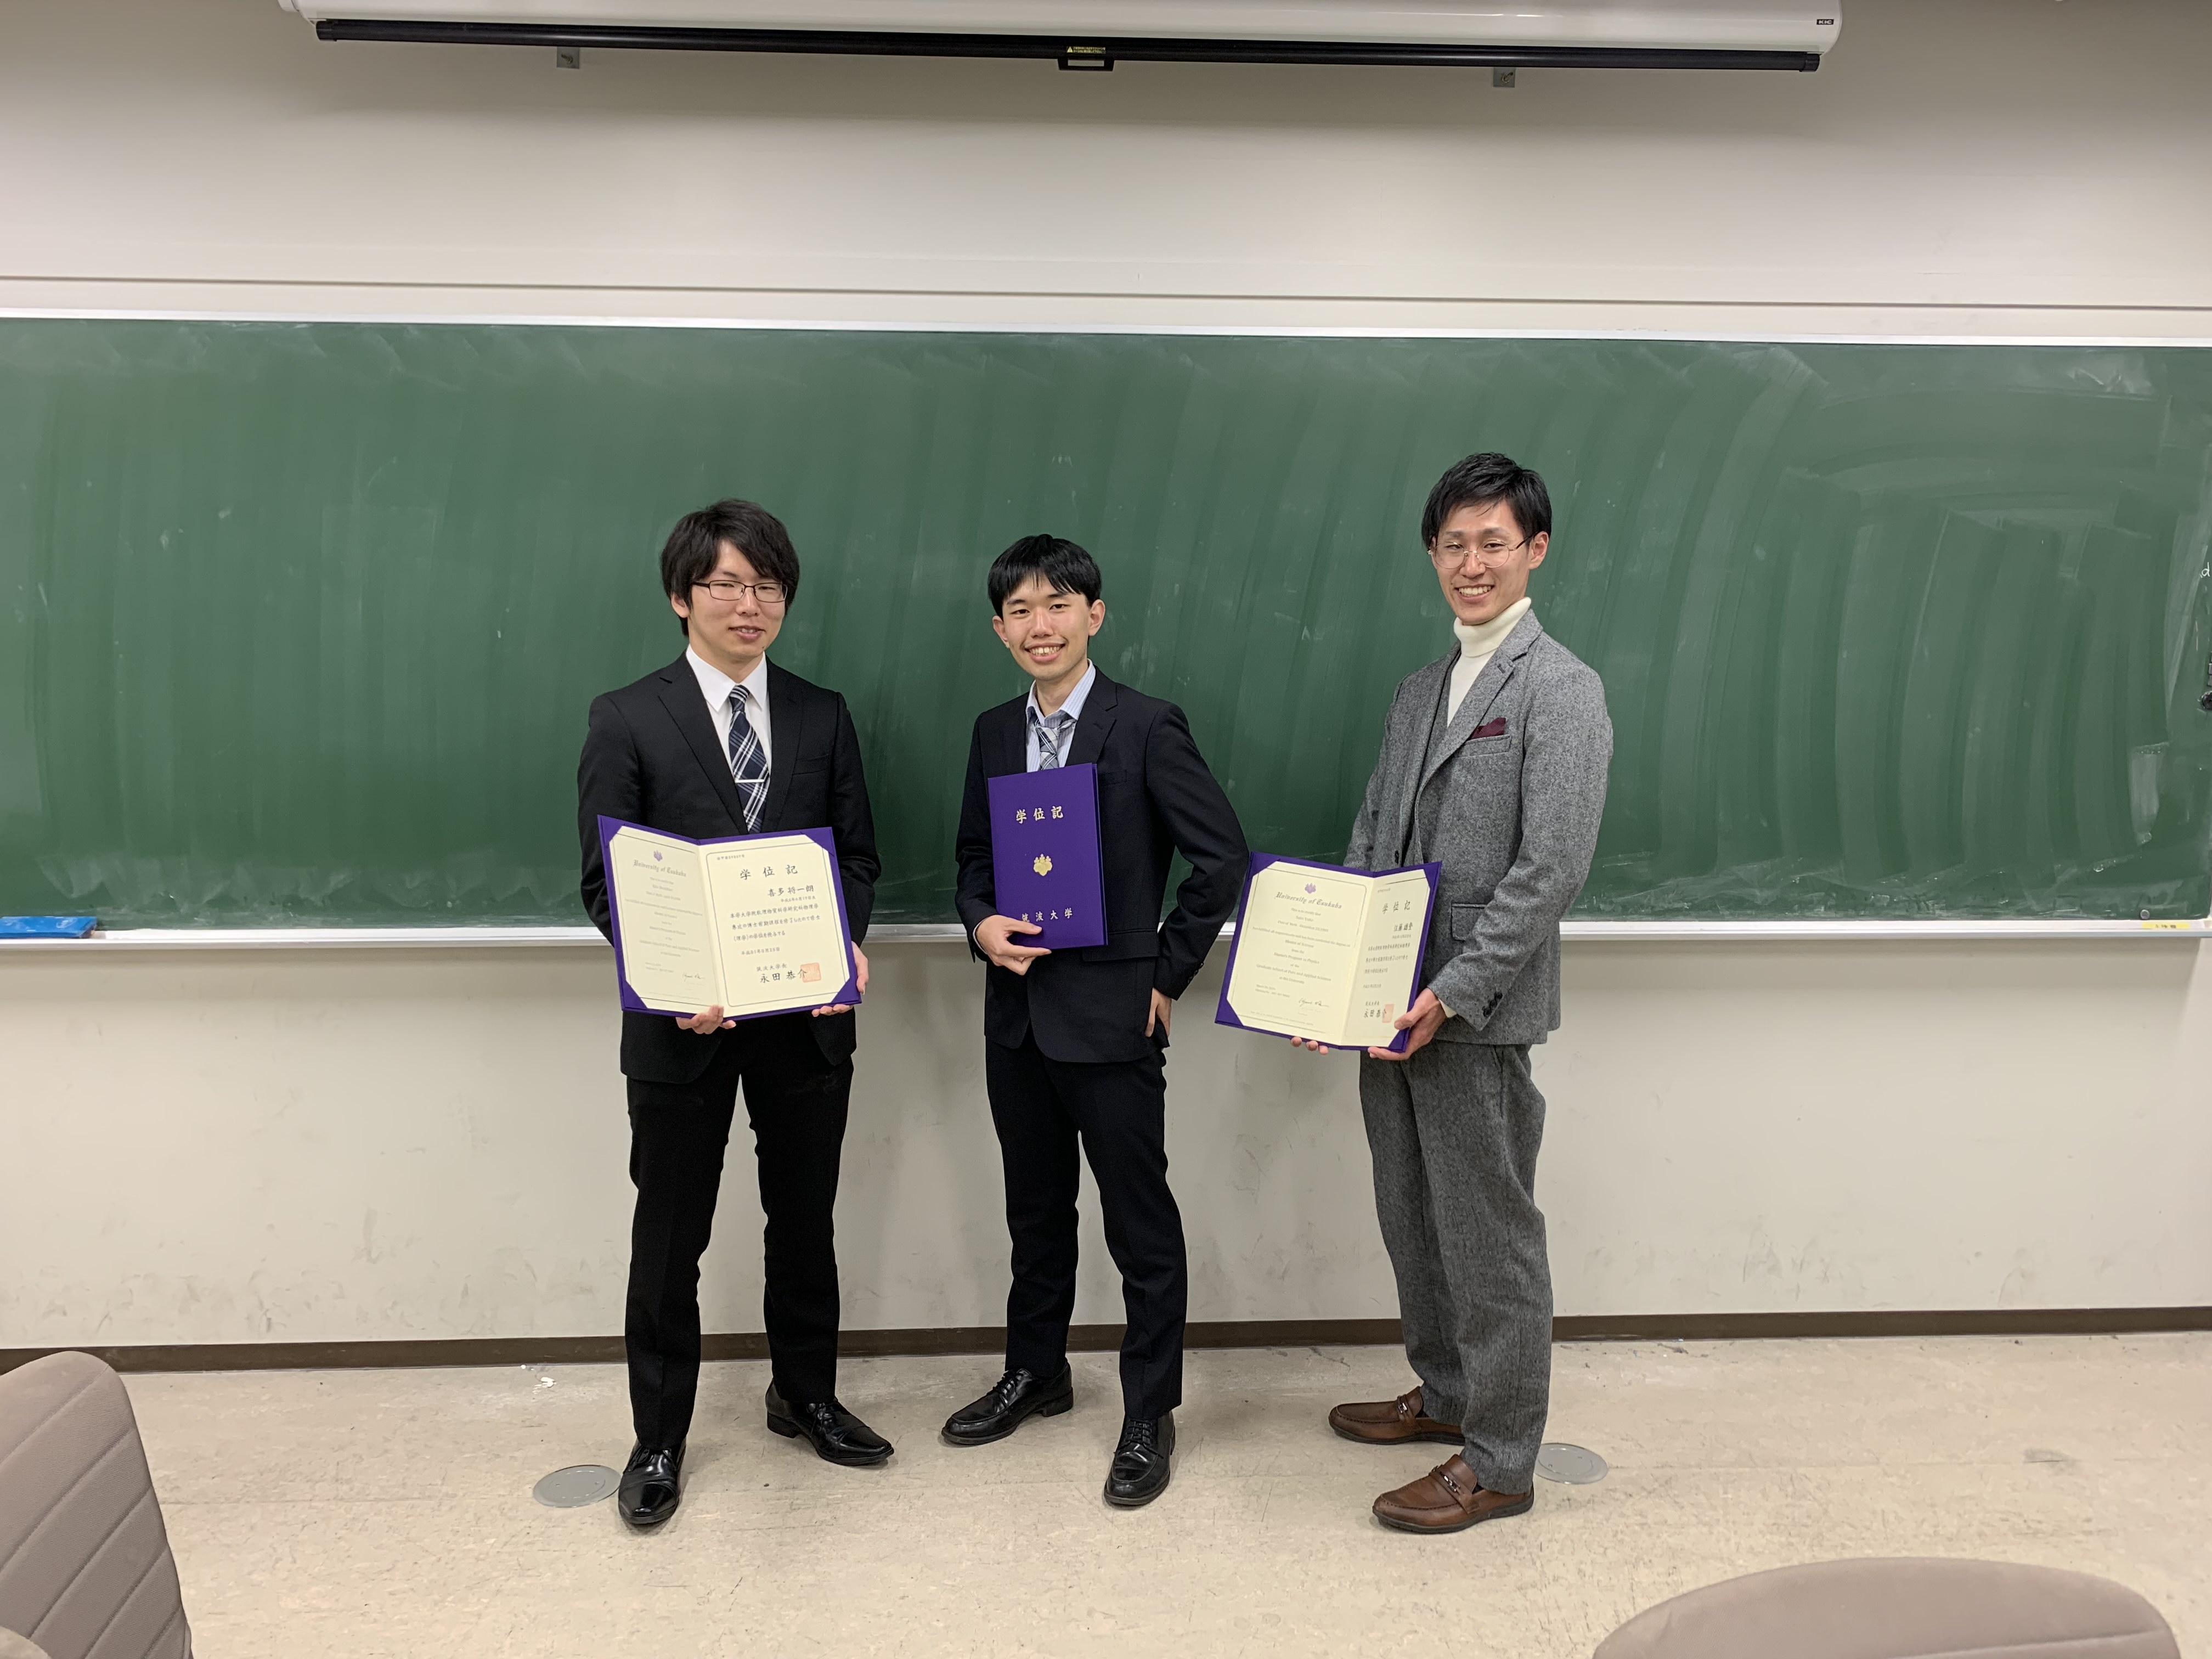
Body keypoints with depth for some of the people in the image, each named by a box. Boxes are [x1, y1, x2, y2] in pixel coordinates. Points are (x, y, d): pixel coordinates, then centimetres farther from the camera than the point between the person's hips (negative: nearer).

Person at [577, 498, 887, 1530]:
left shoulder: (822, 717, 6)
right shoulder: (627, 721, -3)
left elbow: (857, 854, 7)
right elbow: (606, 879, -6)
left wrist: (847, 943, -13)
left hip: (807, 1015, 3)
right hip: (683, 1021, -3)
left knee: (805, 1220, 17)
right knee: (669, 1238, 9)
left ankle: (806, 1396, 38)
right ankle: (659, 1439, 27)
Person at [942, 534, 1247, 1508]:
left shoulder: (1147, 729, -10)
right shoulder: (993, 733, 8)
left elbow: (1222, 856, -10)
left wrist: (1169, 976, -9)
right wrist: (982, 926, -4)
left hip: (1112, 1018, -6)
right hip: (1017, 1014, 6)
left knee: (1141, 1225, 5)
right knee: (1035, 1210, 20)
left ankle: (1150, 1416, 21)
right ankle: (1035, 1373, 39)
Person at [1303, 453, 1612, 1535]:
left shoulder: (1559, 689, -10)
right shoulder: (1419, 692, 15)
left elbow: (1552, 868, -17)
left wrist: (1454, 994, -21)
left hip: (1476, 1014, -8)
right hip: (1395, 1005, 8)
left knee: (1489, 1233, 3)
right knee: (1412, 1219, 19)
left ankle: (1498, 1461, 17)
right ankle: (1445, 1394, 38)